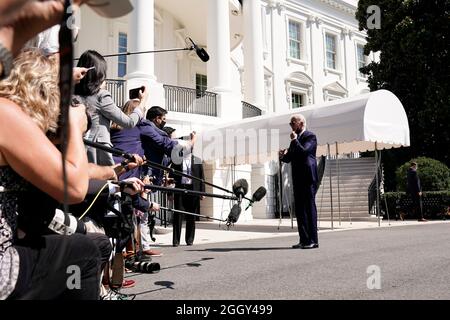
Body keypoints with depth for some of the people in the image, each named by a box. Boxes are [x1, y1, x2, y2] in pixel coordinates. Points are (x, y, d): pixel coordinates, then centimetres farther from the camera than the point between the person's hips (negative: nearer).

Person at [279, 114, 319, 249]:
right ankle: (304, 240, 12)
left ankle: (313, 240, -3)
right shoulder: (295, 139, 20)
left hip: (308, 178, -8)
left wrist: (294, 140, -14)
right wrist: (283, 155, -2)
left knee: (310, 208, -6)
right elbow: (289, 158, 18)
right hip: (297, 179, 8)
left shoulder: (310, 136, -5)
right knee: (299, 209, 7)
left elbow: (304, 152, -20)